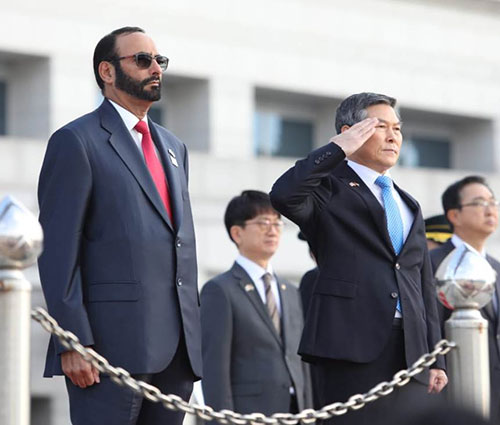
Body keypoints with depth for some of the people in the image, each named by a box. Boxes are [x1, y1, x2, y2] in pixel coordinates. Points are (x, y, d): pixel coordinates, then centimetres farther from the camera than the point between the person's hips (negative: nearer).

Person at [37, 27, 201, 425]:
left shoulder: (173, 147, 22)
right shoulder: (76, 141, -1)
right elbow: (57, 250, -8)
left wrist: (194, 331, 17)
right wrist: (73, 342, -15)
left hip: (177, 347, 7)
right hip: (112, 343, -7)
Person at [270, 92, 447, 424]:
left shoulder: (410, 206, 25)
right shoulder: (331, 191, 4)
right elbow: (283, 196, -20)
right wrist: (338, 148, -11)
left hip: (412, 350, 6)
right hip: (355, 345, -6)